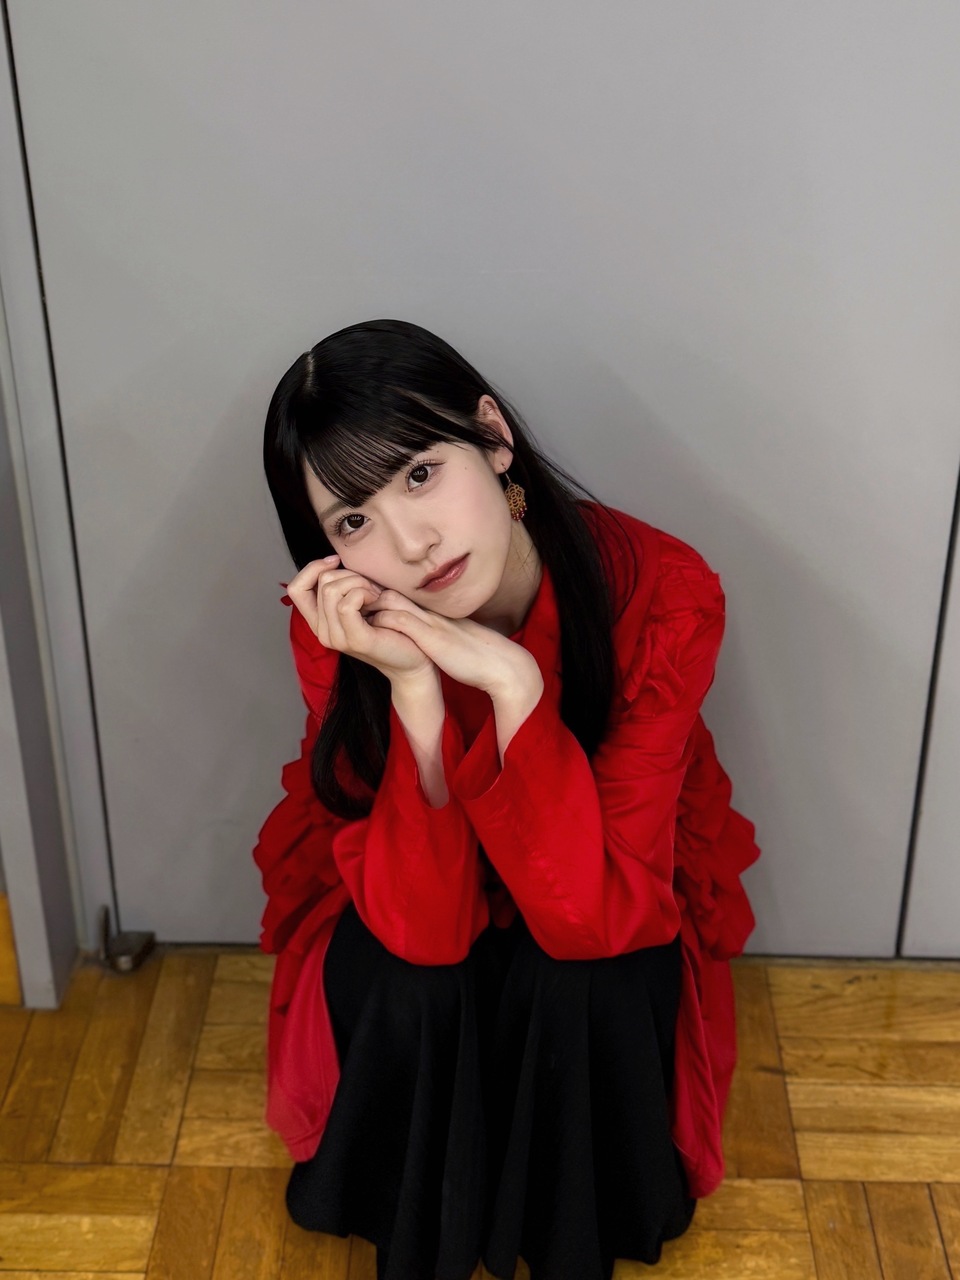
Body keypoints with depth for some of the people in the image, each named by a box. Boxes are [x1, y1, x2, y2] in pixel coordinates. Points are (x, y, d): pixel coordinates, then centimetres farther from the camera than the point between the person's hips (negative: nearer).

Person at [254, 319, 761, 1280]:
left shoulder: (660, 593, -32)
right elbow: (421, 927, -32)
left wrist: (510, 681, -45)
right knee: (402, 987, -29)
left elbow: (594, 914, -34)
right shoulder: (341, 628, -28)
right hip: (405, 881, 1)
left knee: (582, 984, -29)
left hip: (608, 887, 0)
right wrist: (411, 687, -43)